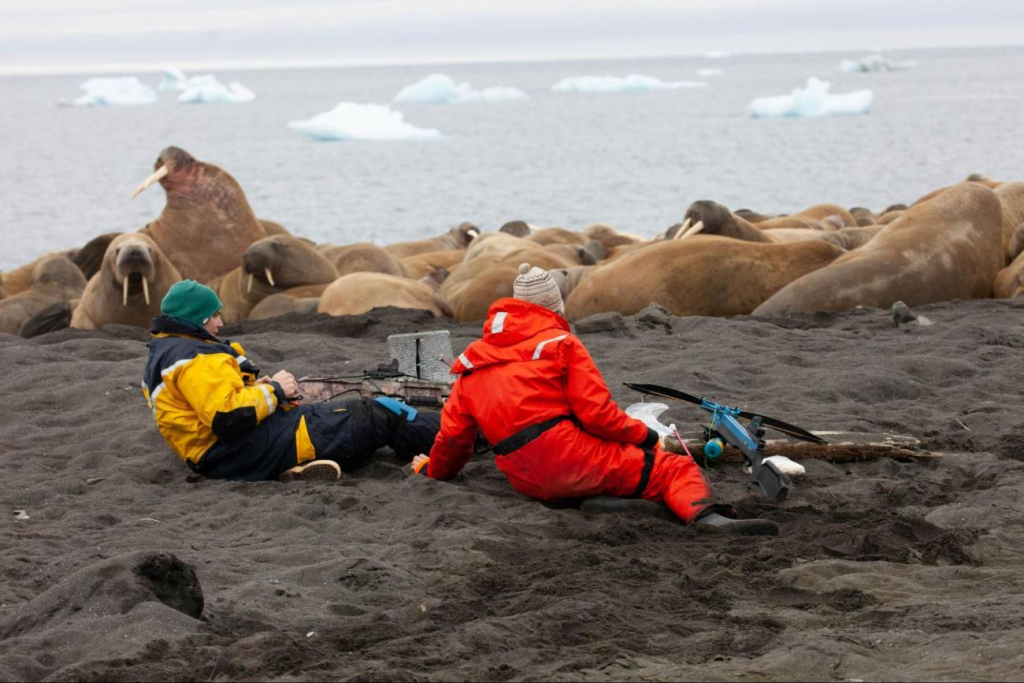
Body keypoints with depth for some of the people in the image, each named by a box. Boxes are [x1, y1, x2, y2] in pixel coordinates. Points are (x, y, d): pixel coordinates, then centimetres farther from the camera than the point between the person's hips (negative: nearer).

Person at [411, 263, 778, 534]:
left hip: (524, 480, 5)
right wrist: (645, 435, 8)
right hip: (572, 457, -5)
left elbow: (453, 432, 18)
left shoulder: (473, 361, 17)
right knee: (676, 468, 0)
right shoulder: (561, 342, 2)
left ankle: (601, 501, -8)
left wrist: (434, 470, 38)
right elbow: (597, 413, -7)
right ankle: (707, 515, -30)